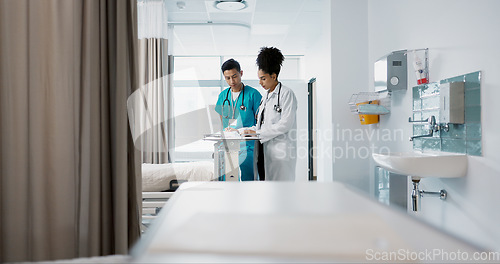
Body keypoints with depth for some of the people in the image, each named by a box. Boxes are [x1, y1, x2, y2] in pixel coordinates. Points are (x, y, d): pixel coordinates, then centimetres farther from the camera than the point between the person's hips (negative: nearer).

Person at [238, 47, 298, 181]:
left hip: (281, 151, -7)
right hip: (264, 152, 7)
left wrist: (258, 133, -15)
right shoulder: (266, 97, 20)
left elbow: (286, 124, -15)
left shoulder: (286, 94, -5)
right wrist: (239, 131, 11)